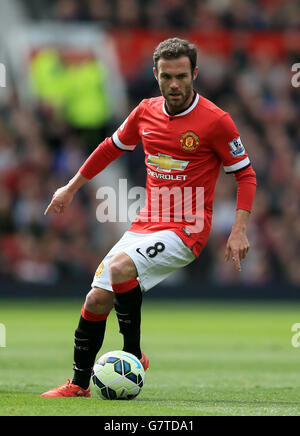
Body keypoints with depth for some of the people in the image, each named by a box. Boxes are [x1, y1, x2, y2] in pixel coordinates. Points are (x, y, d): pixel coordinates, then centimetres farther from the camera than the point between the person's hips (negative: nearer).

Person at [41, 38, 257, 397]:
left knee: (120, 267, -30)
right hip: (147, 224, 6)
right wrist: (72, 187, 28)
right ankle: (79, 384, 17)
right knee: (97, 299, 0)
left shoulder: (215, 121, -11)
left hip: (186, 230, -6)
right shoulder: (146, 112, 4)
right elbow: (113, 147, 22)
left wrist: (239, 230, -13)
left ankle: (133, 354, -13)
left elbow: (245, 174, -4)